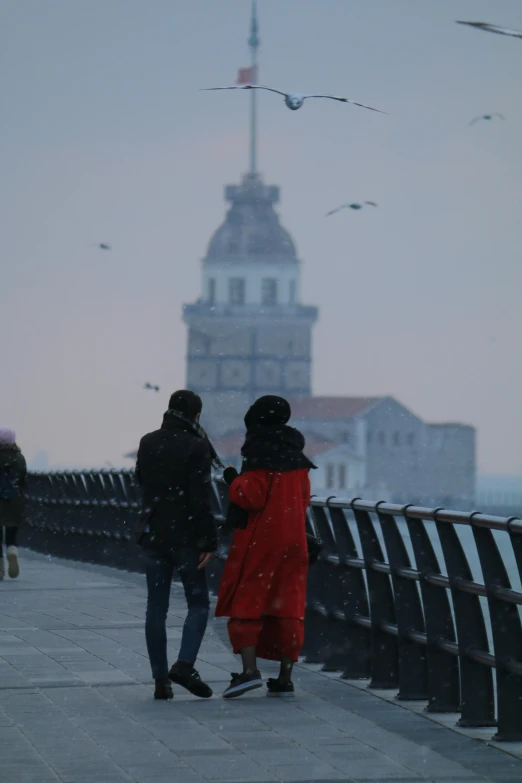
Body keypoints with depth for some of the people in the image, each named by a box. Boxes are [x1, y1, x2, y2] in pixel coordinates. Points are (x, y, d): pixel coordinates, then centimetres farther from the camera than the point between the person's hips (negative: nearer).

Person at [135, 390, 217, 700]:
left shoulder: (148, 443, 6)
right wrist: (209, 541, -13)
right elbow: (201, 499, -17)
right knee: (199, 603, 6)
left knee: (157, 607, 7)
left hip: (154, 535, 5)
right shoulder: (196, 447, -12)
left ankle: (161, 680, 6)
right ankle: (184, 665, -13)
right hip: (186, 536, -5)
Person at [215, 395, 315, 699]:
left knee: (244, 604, -3)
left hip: (260, 539, -7)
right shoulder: (297, 458, 12)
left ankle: (250, 670, -17)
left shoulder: (260, 457, -11)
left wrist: (234, 480, -1)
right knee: (287, 607, 7)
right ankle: (285, 678, 5)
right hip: (293, 539, 7)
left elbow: (251, 497, -16)